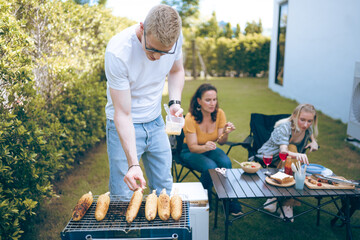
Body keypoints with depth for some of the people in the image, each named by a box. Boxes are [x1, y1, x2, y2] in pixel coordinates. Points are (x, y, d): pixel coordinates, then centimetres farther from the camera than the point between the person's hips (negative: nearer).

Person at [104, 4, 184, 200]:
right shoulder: (118, 52, -28)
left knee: (164, 190, 13)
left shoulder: (175, 37, -14)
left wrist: (175, 102, -11)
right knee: (123, 197, -1)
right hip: (124, 125, -4)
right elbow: (123, 115, -25)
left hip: (156, 122, 5)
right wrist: (133, 164, -32)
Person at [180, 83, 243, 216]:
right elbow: (193, 147, -21)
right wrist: (205, 147, -42)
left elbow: (221, 141, -8)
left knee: (226, 162, -27)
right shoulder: (191, 118, -23)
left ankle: (230, 201, -8)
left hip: (210, 149, 4)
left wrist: (225, 133, -30)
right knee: (210, 167, -31)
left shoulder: (219, 113, -12)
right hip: (190, 151, -3)